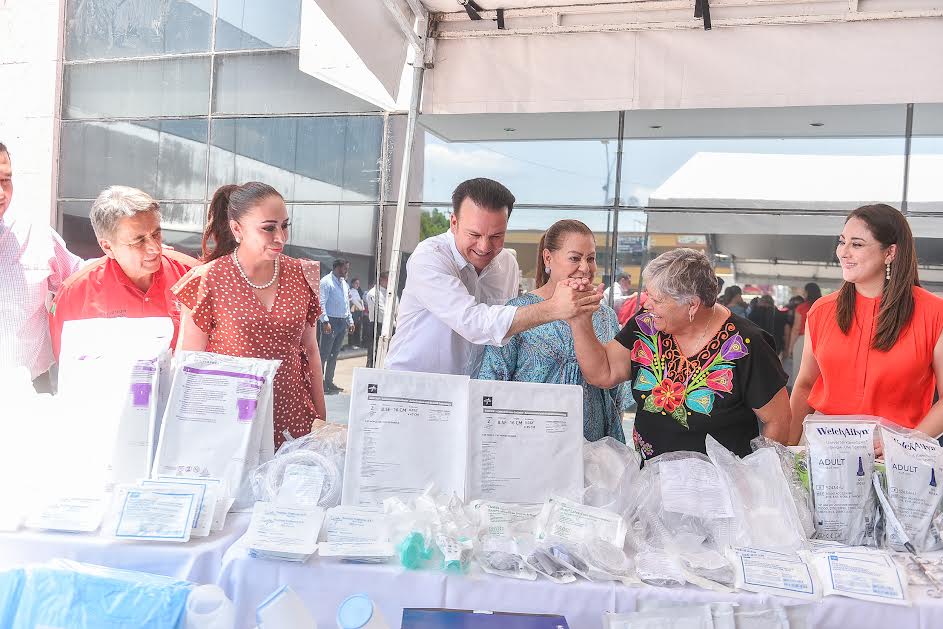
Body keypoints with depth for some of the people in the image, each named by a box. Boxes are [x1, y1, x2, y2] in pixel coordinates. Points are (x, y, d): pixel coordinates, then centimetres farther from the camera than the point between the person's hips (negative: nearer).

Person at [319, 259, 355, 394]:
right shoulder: (326, 281, -7)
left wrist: (350, 321, 16)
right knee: (324, 354, -6)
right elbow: (321, 303, -14)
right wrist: (325, 321, -21)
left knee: (334, 355, 11)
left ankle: (329, 382, 17)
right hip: (331, 322, -8)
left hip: (342, 322, 8)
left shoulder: (344, 283, 17)